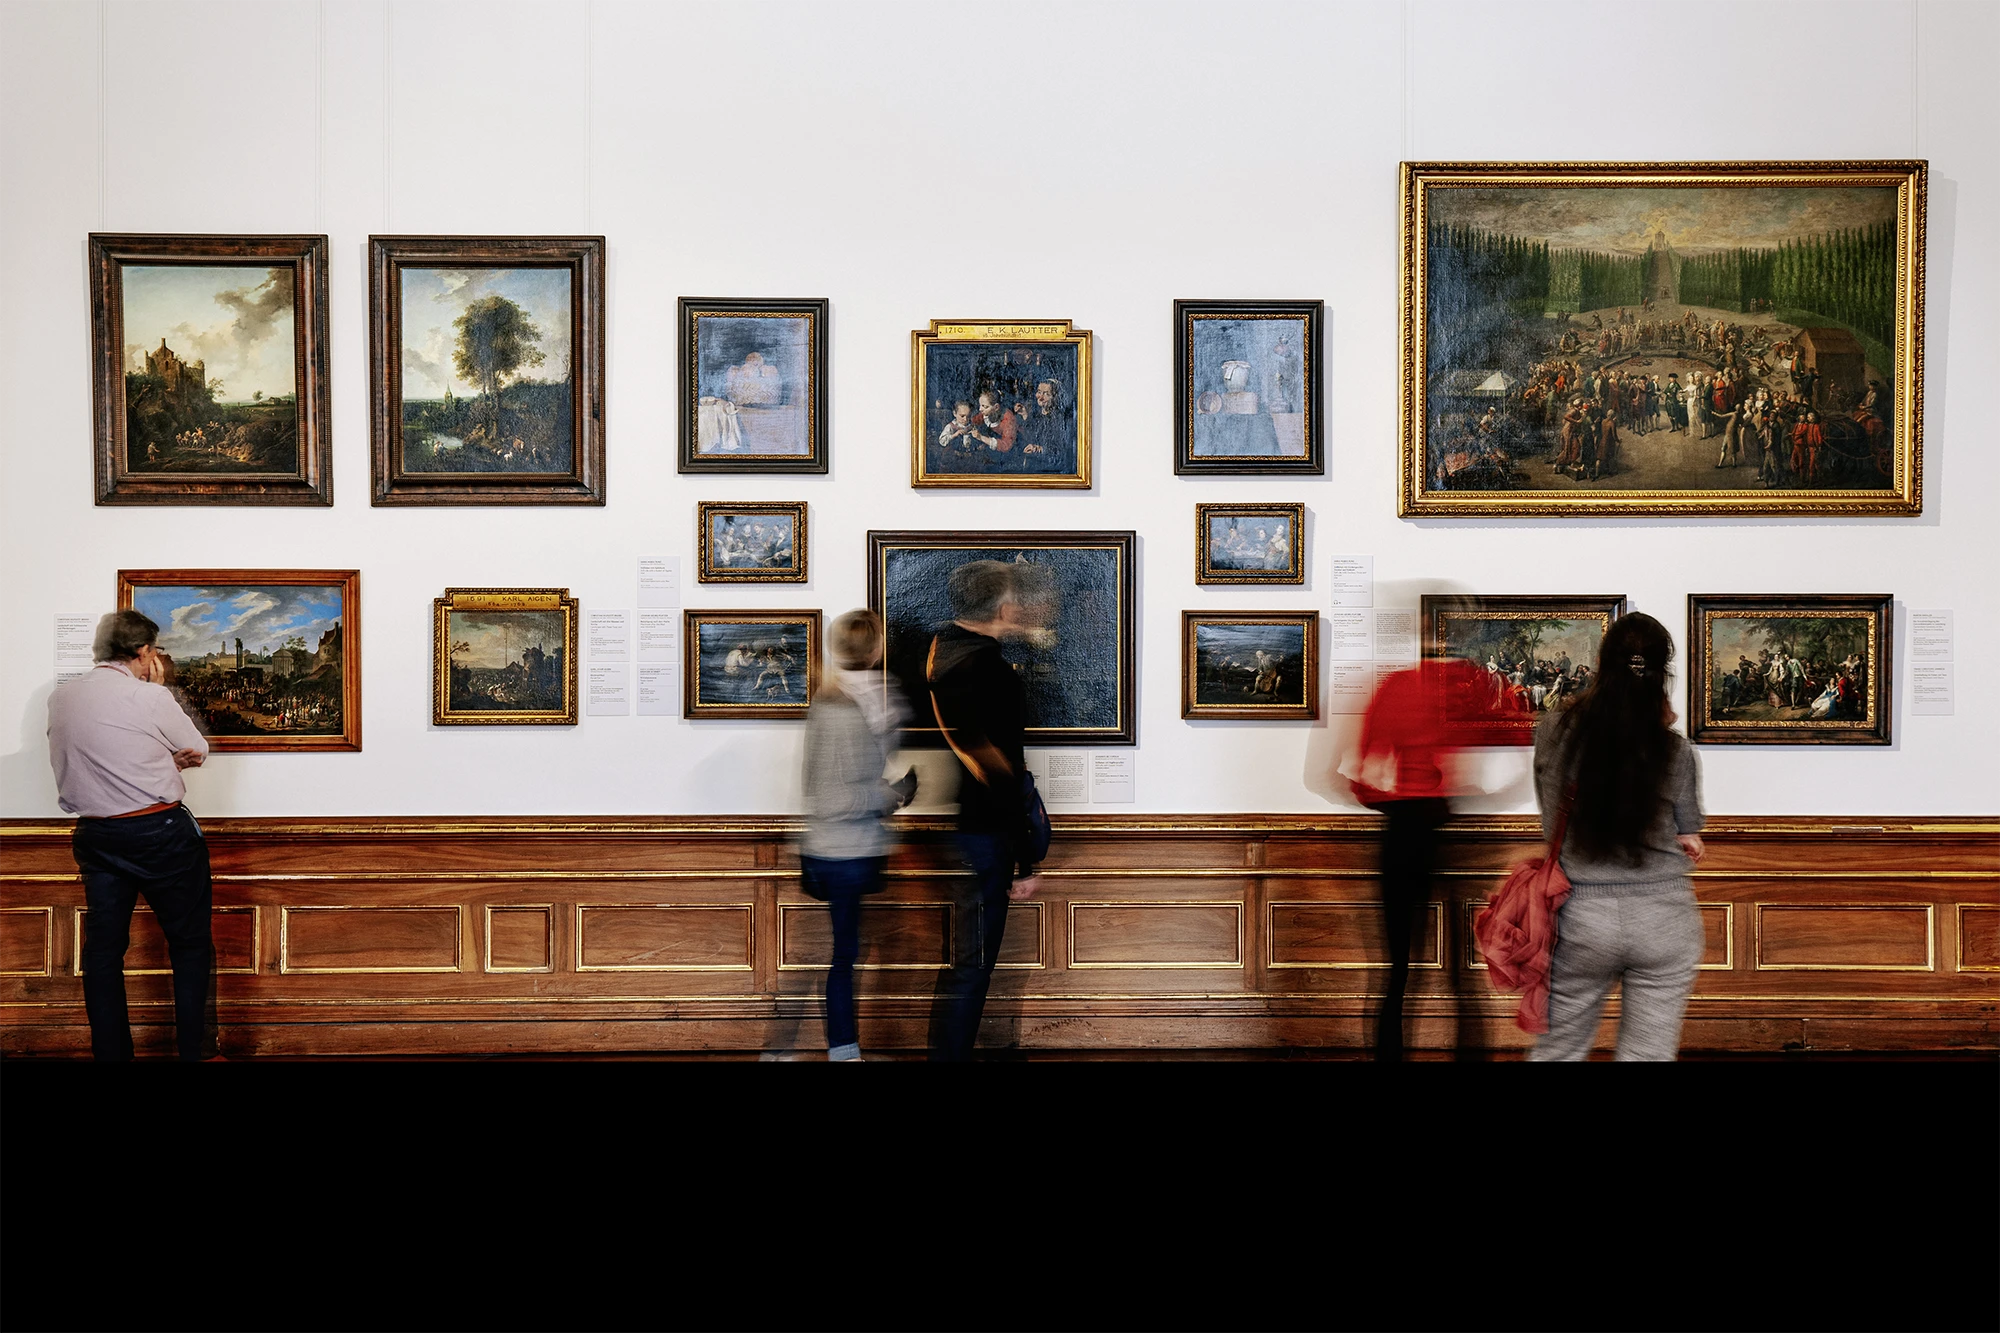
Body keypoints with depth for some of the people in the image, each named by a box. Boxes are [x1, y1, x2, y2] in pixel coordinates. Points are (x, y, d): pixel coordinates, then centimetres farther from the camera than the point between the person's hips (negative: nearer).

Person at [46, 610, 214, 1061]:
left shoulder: (60, 698, 5)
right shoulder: (150, 697, -14)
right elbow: (198, 751, 1)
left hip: (95, 834, 6)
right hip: (161, 833, -6)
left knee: (102, 950, 10)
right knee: (190, 943, 5)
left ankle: (110, 1052, 15)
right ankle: (193, 1051, 6)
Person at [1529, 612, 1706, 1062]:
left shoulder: (1554, 732, -5)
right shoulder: (1675, 750, -6)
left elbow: (1552, 826, 4)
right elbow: (1689, 841, 2)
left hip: (1583, 913, 0)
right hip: (1665, 918, 0)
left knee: (1558, 1048, 15)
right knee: (1648, 1054, 11)